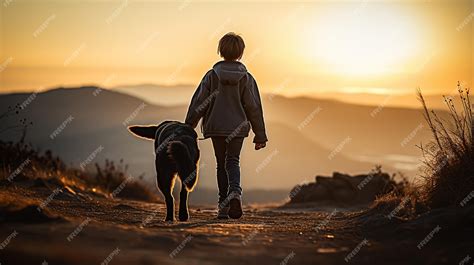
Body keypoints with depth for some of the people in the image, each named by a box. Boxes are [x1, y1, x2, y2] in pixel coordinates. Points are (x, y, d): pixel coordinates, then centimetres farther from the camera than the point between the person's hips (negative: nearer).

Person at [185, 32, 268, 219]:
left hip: (216, 127, 1)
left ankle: (223, 206, 10)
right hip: (238, 127, 0)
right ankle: (235, 192, -28)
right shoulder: (246, 78, -2)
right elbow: (253, 108, -1)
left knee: (222, 165, 11)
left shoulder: (212, 75, -3)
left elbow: (198, 104, -3)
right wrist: (260, 135, 5)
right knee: (233, 162, 2)